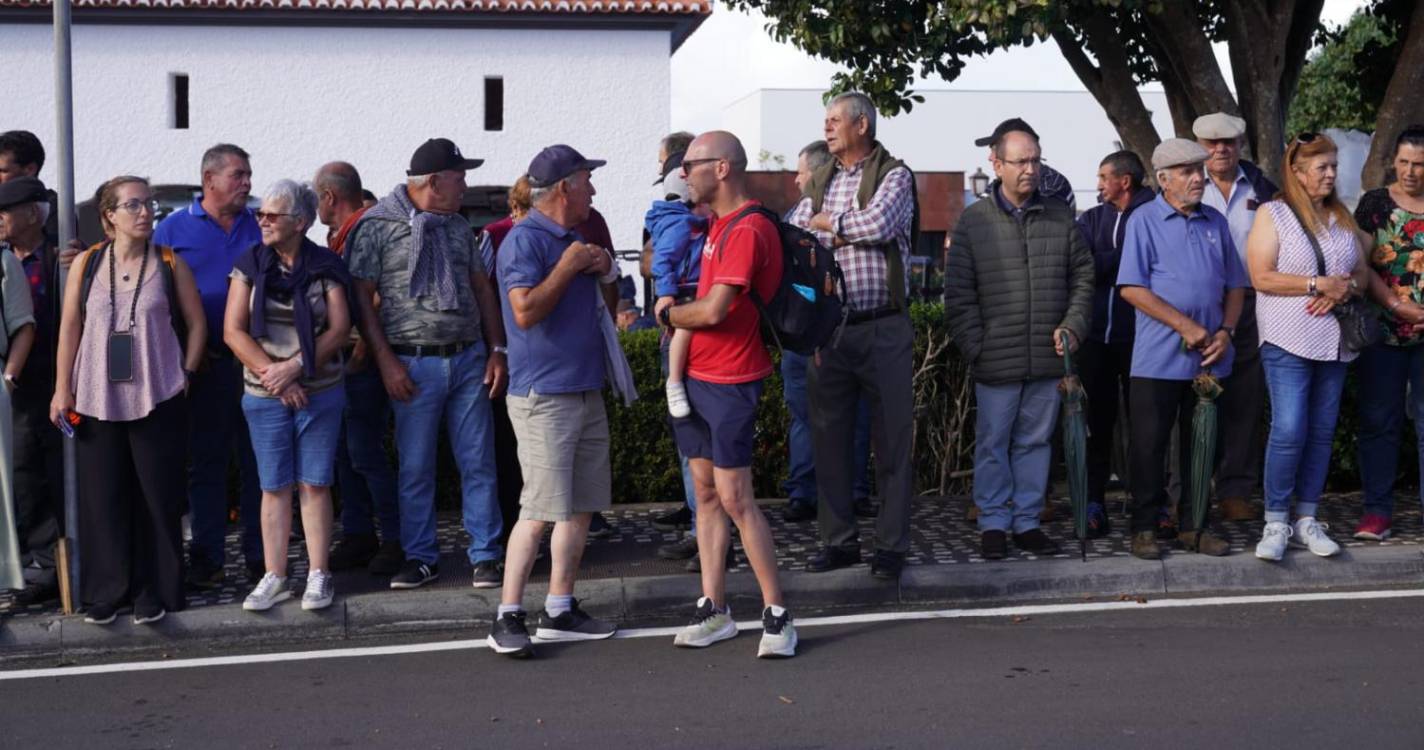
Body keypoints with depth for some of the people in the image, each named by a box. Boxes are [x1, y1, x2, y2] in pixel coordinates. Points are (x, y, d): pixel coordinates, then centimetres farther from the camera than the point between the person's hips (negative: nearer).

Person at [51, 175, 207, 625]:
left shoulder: (170, 263, 1)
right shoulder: (87, 263, 3)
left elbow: (196, 323, 6)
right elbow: (69, 329, 4)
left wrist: (185, 375, -1)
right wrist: (62, 388, 0)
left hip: (157, 399, -1)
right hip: (96, 399, 1)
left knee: (158, 498, 3)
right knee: (103, 499, 5)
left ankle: (154, 592, 12)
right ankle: (107, 592, 16)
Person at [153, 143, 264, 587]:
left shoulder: (259, 226, 9)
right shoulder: (173, 229, 4)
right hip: (206, 365, -1)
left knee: (259, 461, 5)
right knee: (206, 462, 6)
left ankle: (261, 556, 13)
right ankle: (207, 558, 14)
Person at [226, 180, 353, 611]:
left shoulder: (325, 268, -1)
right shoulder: (250, 265, 1)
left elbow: (339, 329, -6)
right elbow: (233, 331, -3)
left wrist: (295, 366, -16)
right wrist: (273, 374, -12)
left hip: (320, 392, -1)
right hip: (265, 396, 1)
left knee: (314, 484, 3)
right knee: (274, 487, 5)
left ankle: (318, 575, 11)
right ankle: (274, 577, 12)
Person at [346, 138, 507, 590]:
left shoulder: (458, 227, 12)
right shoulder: (378, 225, -4)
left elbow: (482, 288, 16)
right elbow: (362, 297, -5)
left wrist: (496, 350, 7)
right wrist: (386, 361, -11)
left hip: (469, 358, 4)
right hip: (415, 363, -4)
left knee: (478, 463, 3)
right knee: (415, 467, 3)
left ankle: (485, 556, 10)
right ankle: (420, 558, 15)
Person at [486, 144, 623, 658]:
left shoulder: (576, 239, 17)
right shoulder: (524, 239, -11)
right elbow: (526, 311, -23)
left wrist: (603, 271, 10)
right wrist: (568, 267, -15)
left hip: (586, 392, 9)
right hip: (543, 395, -9)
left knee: (581, 507, 9)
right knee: (540, 511, -10)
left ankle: (559, 611, 17)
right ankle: (508, 617, -2)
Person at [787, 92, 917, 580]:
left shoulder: (893, 175, -1)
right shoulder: (819, 183, 14)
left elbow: (878, 222, -19)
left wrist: (825, 222, -5)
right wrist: (849, 232, -11)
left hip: (882, 329, -5)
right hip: (829, 330, 5)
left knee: (892, 440, 0)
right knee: (830, 438, 8)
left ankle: (891, 545, 8)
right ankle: (839, 540, 18)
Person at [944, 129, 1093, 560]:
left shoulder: (1061, 218, 9)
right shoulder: (975, 221, 0)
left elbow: (1083, 277, 14)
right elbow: (958, 294, -2)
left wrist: (1073, 326, 0)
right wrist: (975, 347, -7)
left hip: (1048, 358, 3)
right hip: (997, 360, -3)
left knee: (1035, 441, 10)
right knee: (993, 442, 5)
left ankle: (1028, 522, 20)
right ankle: (993, 524, 16)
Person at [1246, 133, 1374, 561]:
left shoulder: (1343, 218, 15)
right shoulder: (1272, 214, -2)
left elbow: (1362, 273, 16)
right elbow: (1262, 277, -10)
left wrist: (1345, 289, -6)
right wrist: (1319, 284, -15)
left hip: (1334, 341, 6)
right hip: (1288, 340, -6)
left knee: (1322, 433, 6)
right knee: (1289, 430, -12)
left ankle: (1306, 520, 13)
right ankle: (1276, 523, -1)